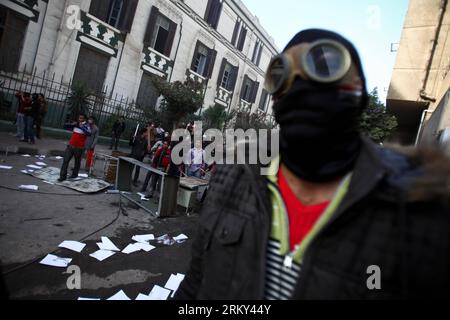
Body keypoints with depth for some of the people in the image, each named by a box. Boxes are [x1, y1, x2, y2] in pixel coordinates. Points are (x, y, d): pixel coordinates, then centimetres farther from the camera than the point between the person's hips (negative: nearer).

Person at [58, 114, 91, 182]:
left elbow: (89, 134, -24)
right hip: (70, 146, 4)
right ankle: (63, 176, 0)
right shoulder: (75, 124, 10)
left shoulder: (86, 126, -6)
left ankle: (74, 174, 29)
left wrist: (82, 127, -32)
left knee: (77, 162, 11)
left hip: (79, 148, -4)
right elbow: (65, 126, 11)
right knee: (65, 160, -3)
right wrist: (72, 124, -7)